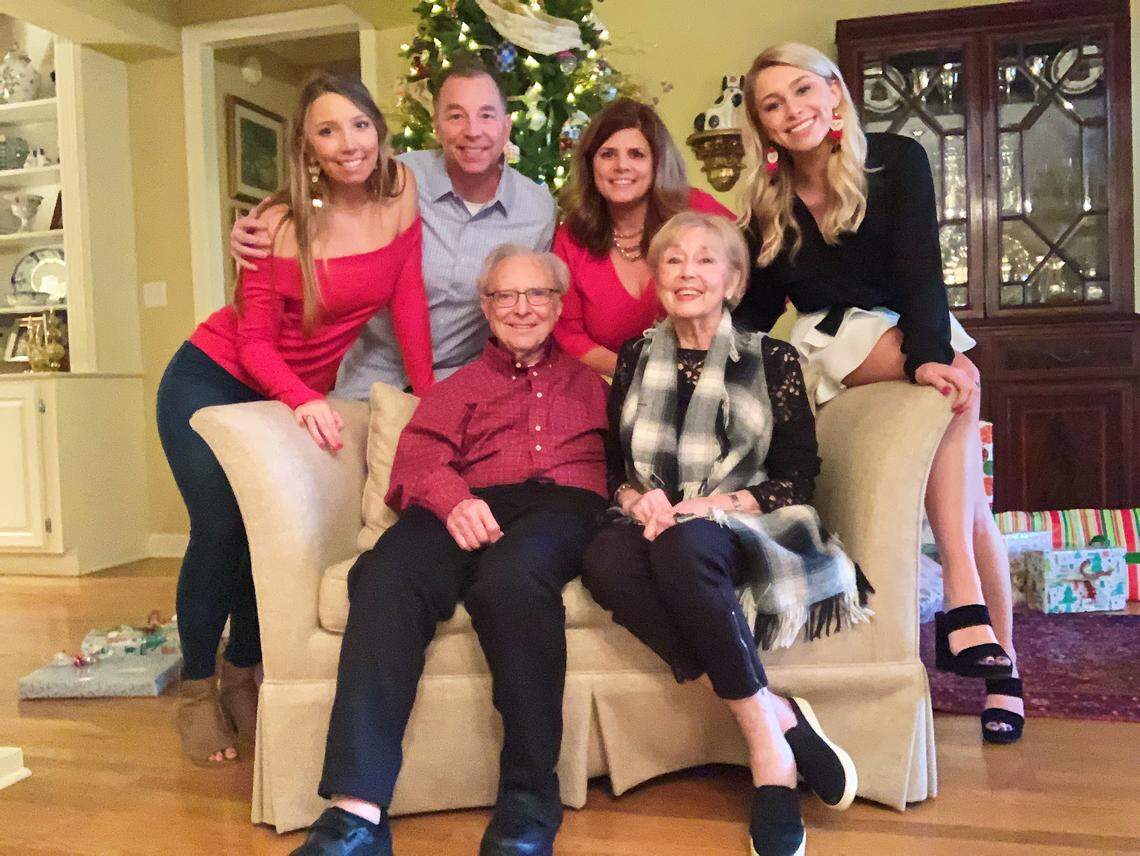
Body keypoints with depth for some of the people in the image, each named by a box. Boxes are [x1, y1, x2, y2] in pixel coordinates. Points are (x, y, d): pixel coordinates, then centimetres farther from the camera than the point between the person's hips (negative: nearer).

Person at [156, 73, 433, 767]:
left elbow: (408, 300, -8)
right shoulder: (285, 222, -20)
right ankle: (197, 689, 13)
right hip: (212, 380, -3)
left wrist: (430, 397, -12)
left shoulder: (401, 191, -11)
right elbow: (253, 341, -17)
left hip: (307, 392, 3)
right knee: (220, 530, -9)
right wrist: (303, 400, -34)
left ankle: (242, 676, 23)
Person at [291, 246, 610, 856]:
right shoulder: (459, 386, 30)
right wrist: (453, 500, -13)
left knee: (510, 579, -38)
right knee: (385, 578, -33)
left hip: (561, 504, -1)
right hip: (470, 507, 2)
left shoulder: (589, 382, 30)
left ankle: (529, 806, -27)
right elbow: (419, 456, 10)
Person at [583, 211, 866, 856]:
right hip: (656, 526, 3)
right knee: (605, 558, -34)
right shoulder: (636, 359, 17)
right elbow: (612, 464, 16)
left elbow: (798, 477, 3)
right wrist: (638, 499, -6)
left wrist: (715, 504, -13)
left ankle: (767, 751, -27)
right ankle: (775, 718, -30)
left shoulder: (772, 359, 8)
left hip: (744, 526, -3)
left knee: (682, 547, -39)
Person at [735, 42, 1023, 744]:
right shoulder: (769, 202, -2)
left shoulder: (897, 160, -7)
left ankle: (1003, 659, 5)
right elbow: (756, 312, 4)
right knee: (959, 383, -32)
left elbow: (920, 268, -20)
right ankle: (965, 605, -35)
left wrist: (932, 354, -34)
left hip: (914, 333, 1)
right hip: (834, 342, -1)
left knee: (968, 495, -13)